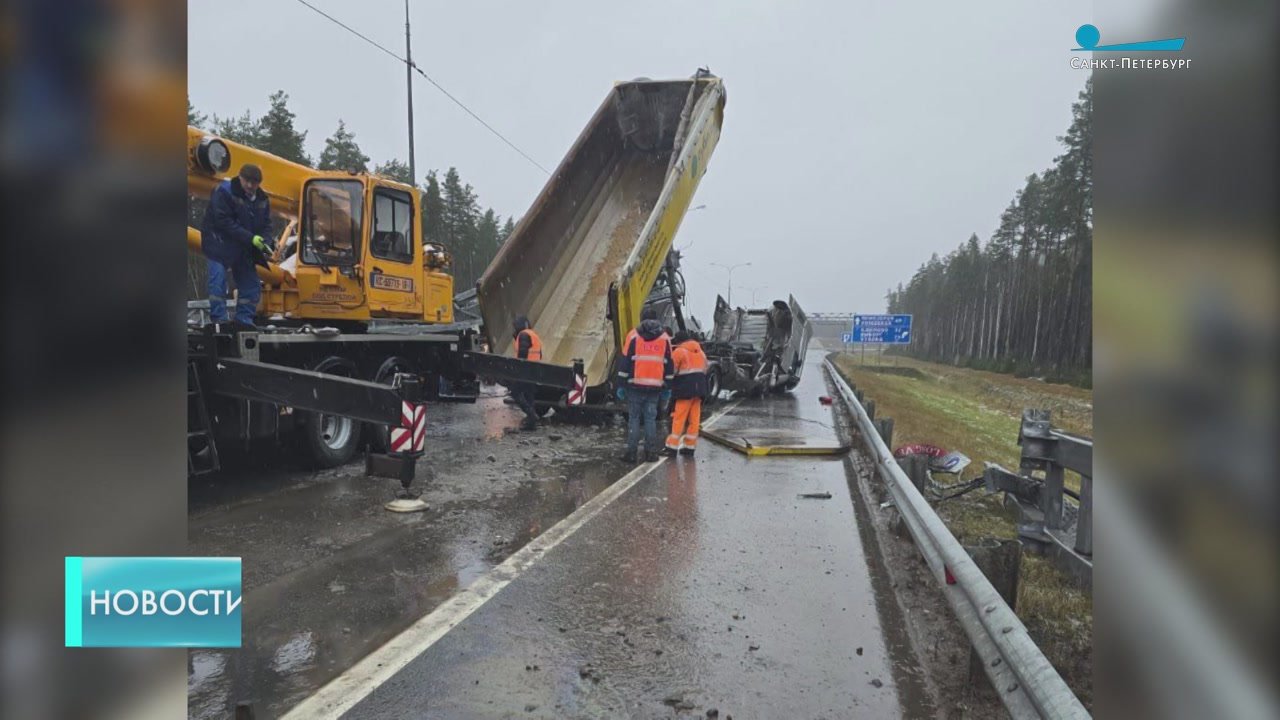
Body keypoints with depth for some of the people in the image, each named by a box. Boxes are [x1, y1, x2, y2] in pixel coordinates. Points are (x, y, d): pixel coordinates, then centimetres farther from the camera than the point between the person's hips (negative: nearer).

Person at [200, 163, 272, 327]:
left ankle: (244, 320, 17)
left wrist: (263, 243, -14)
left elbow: (266, 225, 7)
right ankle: (219, 320, -8)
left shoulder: (262, 199, 5)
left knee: (251, 285, 8)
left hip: (244, 250, 7)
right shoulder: (224, 192, -15)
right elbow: (224, 222, -22)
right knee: (218, 283, -12)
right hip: (220, 245, -6)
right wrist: (251, 238, -26)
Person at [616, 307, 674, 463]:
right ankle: (651, 452, 7)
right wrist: (667, 386, 17)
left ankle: (631, 452, 1)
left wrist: (621, 385, 3)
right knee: (651, 419, 8)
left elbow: (624, 361, -1)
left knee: (633, 418, 4)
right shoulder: (664, 339, 8)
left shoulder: (634, 336, 0)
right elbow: (669, 364, 11)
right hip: (655, 387, 2)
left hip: (635, 385, -2)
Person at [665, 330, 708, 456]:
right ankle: (690, 446, 11)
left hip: (685, 390, -6)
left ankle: (672, 446, -4)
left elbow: (673, 371, -8)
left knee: (679, 419, -4)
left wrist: (672, 390, 3)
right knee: (694, 419, 7)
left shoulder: (678, 352, -5)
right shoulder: (701, 352, 18)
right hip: (699, 389, 6)